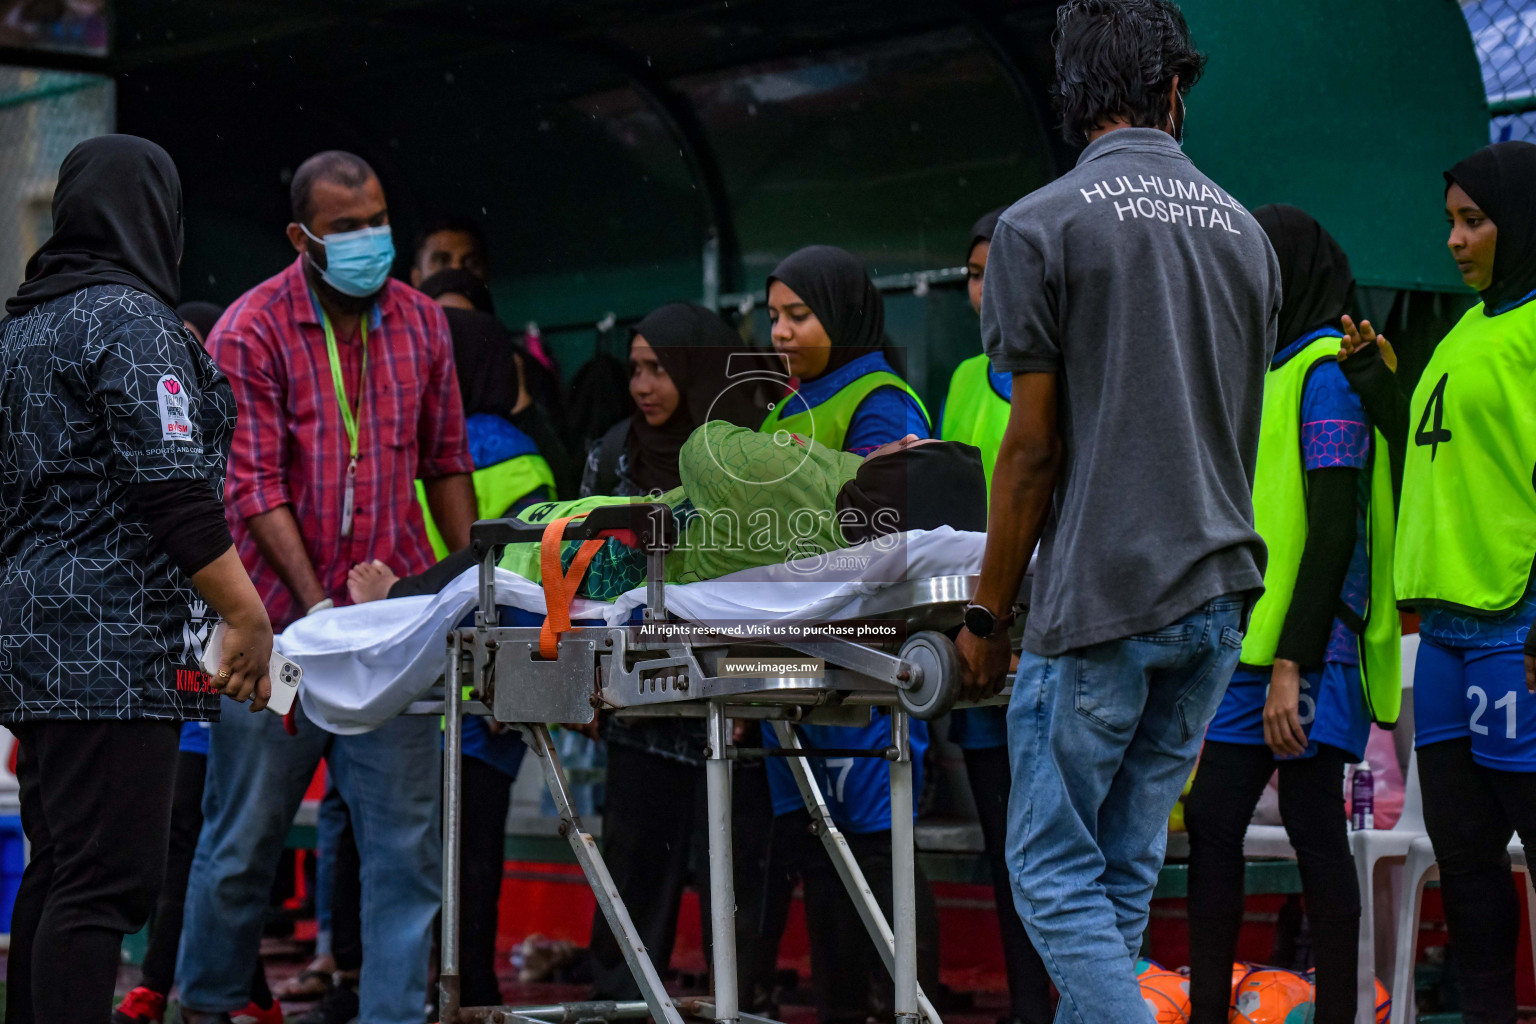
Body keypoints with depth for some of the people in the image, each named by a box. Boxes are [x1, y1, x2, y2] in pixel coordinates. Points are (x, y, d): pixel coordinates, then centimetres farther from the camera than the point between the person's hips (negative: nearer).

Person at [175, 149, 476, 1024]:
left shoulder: (421, 322, 7)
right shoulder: (252, 332, -7)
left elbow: (445, 463, 15)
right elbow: (253, 486, -12)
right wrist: (318, 606, -19)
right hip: (279, 622, -3)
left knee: (408, 836, -1)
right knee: (247, 834, 7)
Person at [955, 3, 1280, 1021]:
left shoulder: (1044, 225, -7)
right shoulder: (1242, 231, 10)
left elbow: (1034, 447, -9)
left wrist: (988, 612, 0)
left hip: (1100, 601, -6)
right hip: (1218, 596, 6)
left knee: (1054, 867, 1)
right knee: (1127, 867, 13)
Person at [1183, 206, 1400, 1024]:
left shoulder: (1326, 373, -9)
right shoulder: (1263, 372, 17)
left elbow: (1333, 533, -16)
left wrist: (1291, 663, -21)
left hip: (1307, 652, -9)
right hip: (1244, 648, 9)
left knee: (1314, 831, -4)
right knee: (1211, 824, 6)